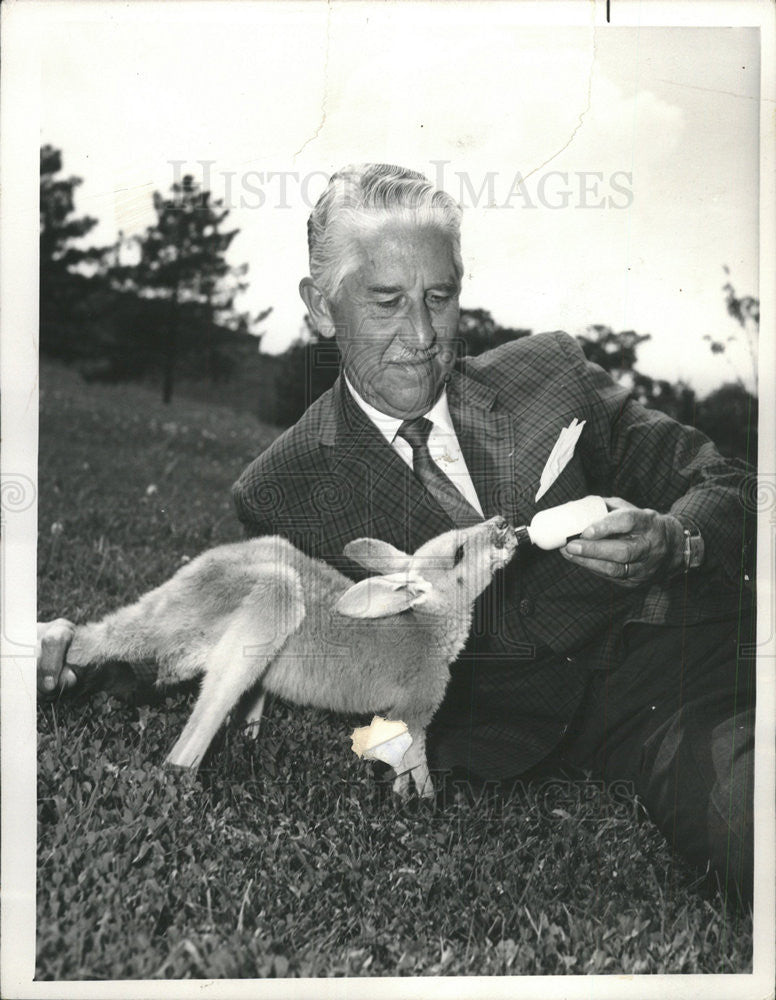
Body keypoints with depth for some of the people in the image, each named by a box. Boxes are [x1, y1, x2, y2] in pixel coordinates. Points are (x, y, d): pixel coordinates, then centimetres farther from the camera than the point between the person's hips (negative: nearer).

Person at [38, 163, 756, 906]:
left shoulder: (551, 372, 9)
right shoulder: (282, 491, 3)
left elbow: (723, 488, 11)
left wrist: (671, 541, -13)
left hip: (673, 663, 5)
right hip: (521, 737, -4)